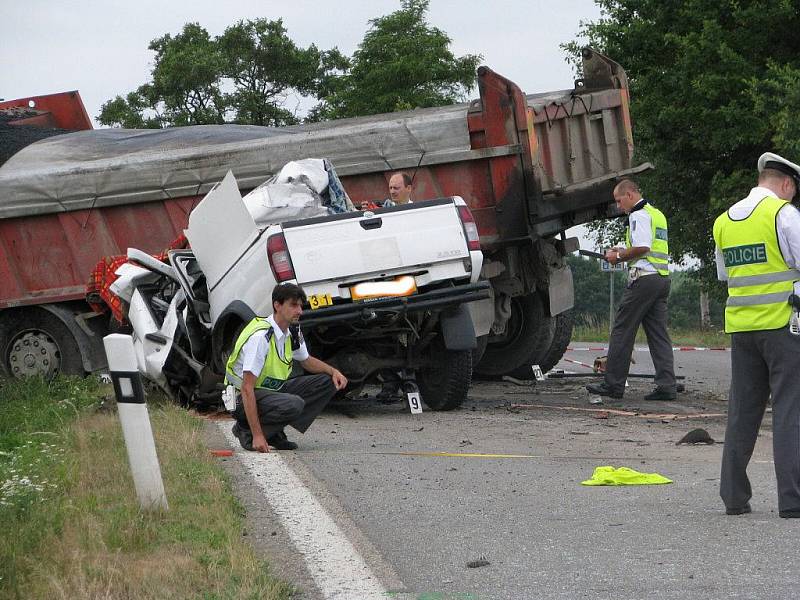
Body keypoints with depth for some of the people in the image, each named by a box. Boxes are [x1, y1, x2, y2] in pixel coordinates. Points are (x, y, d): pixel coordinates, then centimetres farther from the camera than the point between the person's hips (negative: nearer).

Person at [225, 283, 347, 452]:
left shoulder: (293, 331, 0)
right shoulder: (260, 336, -26)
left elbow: (306, 361, 21)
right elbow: (247, 388, -28)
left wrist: (333, 371, -1)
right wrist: (257, 435, -32)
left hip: (273, 390, 9)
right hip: (244, 398, -9)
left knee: (327, 382, 0)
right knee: (294, 404, -34)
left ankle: (275, 432, 0)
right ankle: (245, 429, -10)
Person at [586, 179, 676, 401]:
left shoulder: (639, 215, -9)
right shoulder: (657, 214, 21)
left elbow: (642, 248, -21)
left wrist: (619, 256, -7)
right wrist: (623, 251, 18)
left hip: (644, 278, -9)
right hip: (662, 278, 9)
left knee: (622, 330, -2)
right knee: (658, 333, 6)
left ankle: (613, 384, -1)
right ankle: (666, 385, -2)